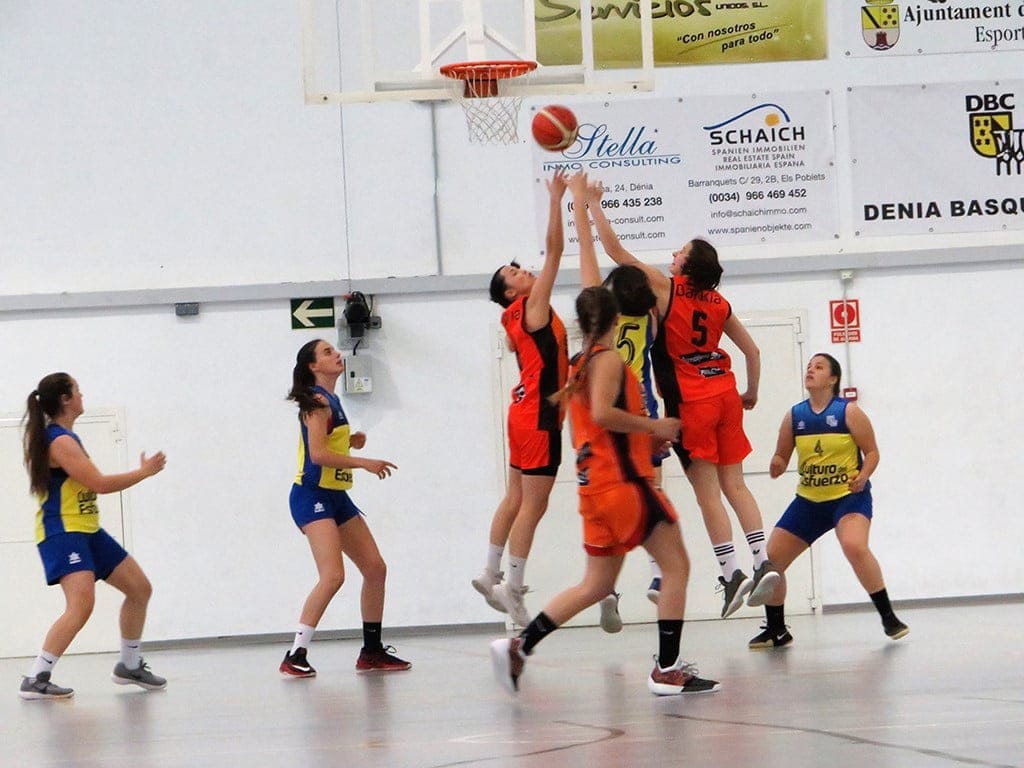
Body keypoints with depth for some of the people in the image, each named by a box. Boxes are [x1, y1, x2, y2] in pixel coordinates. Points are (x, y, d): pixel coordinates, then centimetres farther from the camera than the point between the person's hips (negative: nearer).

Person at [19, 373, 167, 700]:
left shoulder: (64, 437, 14)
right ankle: (35, 680, -24)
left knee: (140, 588, 14)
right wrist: (144, 471, -8)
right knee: (81, 603, -27)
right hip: (62, 533, -11)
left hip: (87, 530, 11)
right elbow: (99, 483, -20)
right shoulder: (60, 441, -18)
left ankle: (129, 666, 27)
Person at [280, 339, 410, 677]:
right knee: (333, 576, -22)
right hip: (312, 496, -10)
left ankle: (372, 651, 19)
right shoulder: (317, 402, -12)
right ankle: (295, 657, -19)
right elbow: (317, 454, -21)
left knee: (375, 568, 10)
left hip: (336, 496, 10)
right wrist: (364, 463, -18)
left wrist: (350, 442, 6)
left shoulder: (330, 400, 15)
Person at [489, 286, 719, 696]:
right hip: (622, 479, -9)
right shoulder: (609, 360, -11)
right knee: (676, 564, -2)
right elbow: (603, 413, -23)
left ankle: (518, 647, 7)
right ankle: (667, 670, -5)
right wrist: (653, 426, -16)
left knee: (596, 584, 14)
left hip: (595, 485, 9)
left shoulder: (581, 364, 13)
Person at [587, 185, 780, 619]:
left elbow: (616, 251, -4)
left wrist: (593, 205, 4)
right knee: (734, 485, 9)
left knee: (707, 493, -3)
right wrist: (751, 393, 28)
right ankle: (763, 563, -1)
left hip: (691, 400, -5)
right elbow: (752, 351, 16)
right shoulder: (718, 303, 10)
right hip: (725, 392, 5)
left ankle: (732, 574, -7)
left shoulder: (666, 288, -6)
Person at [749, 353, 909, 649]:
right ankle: (775, 630, 19)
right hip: (809, 500, 6)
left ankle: (889, 618, -20)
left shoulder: (849, 412, -9)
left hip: (849, 496, -5)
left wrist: (863, 476, -24)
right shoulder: (794, 416, 3)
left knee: (854, 545, -32)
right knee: (771, 557, 0)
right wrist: (776, 465, -15)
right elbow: (781, 457, 8)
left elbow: (872, 452, -5)